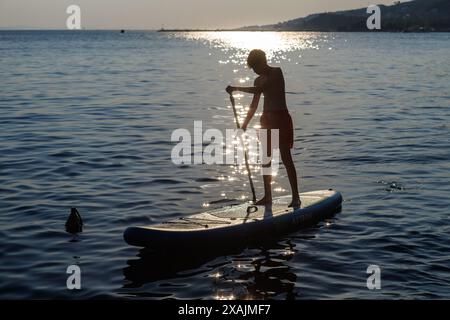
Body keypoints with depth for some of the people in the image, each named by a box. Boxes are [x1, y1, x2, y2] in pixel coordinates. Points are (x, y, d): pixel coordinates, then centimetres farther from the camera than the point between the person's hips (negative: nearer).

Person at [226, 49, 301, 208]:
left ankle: (295, 196, -8)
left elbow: (259, 89, -23)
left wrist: (236, 89, -24)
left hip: (281, 118, -7)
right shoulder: (259, 80, 11)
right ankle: (267, 196, 14)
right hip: (267, 119, 7)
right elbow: (254, 105, 15)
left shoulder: (276, 72, -10)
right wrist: (244, 124, 10)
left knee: (286, 158, -10)